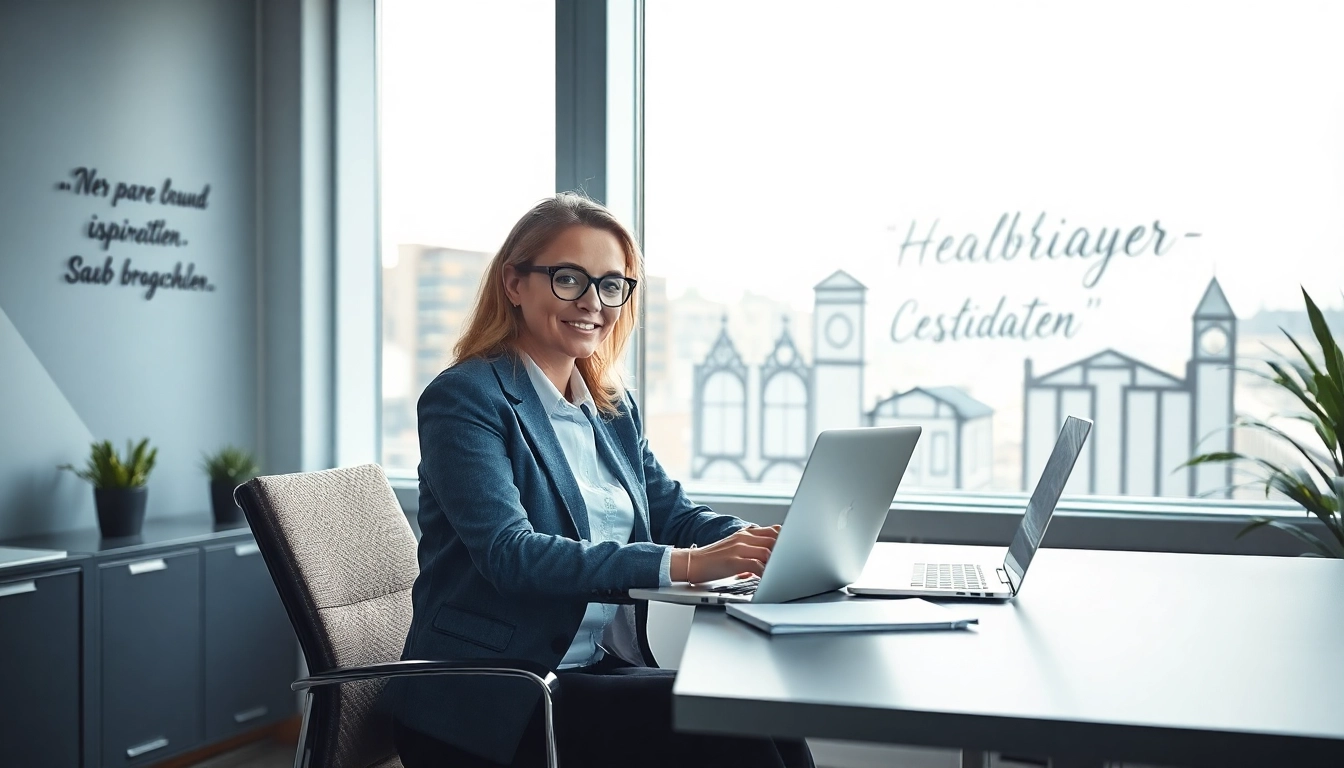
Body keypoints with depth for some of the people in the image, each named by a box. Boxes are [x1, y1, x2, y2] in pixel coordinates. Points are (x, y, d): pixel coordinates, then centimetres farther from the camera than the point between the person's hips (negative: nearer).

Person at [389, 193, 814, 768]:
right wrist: (682, 564, -30)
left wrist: (761, 544, -13)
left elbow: (671, 514, 10)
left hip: (603, 669, 7)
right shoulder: (463, 399, -9)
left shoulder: (615, 408, 16)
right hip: (492, 697, -6)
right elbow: (510, 554, -21)